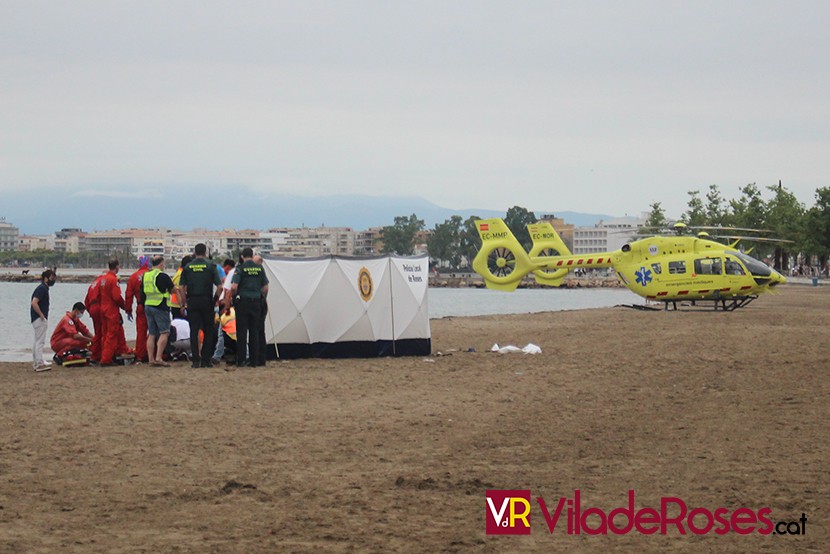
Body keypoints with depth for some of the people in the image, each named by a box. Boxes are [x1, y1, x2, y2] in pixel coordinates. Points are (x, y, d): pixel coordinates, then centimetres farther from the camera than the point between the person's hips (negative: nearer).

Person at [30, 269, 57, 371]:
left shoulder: (44, 288, 15)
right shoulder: (42, 289, -16)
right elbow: (34, 303, -26)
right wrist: (41, 315, -21)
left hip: (40, 318, 11)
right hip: (40, 319, -11)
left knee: (37, 341, 15)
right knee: (40, 341, -9)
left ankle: (36, 362, 22)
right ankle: (39, 364, -10)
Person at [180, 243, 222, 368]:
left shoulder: (188, 267, 4)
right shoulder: (210, 266, -1)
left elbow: (181, 287, 1)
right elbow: (219, 286, -6)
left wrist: (184, 302, 7)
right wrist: (215, 299, 6)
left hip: (192, 302, 1)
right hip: (207, 301, -1)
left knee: (194, 331, 5)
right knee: (208, 331, 8)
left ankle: (195, 360, 1)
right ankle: (205, 360, 6)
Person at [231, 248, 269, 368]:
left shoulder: (240, 269, -7)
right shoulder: (260, 268, 5)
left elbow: (234, 287, -14)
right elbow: (265, 288, 7)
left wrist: (232, 296, 5)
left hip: (243, 302, -3)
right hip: (256, 302, 3)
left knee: (241, 331, 1)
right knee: (255, 331, 8)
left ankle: (240, 360, -1)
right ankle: (254, 360, 7)